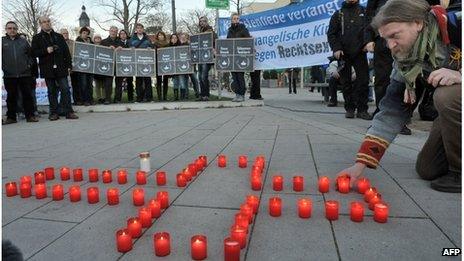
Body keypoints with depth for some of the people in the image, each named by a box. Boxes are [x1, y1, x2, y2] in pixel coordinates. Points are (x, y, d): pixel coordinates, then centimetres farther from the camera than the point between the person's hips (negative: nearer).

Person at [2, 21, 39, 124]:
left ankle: (30, 115, 8)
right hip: (9, 75, 0)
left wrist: (29, 64, 3)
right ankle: (11, 117, 13)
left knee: (27, 95, 2)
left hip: (25, 74, 1)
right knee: (11, 97, 6)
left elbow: (30, 54, 15)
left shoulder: (23, 41, 11)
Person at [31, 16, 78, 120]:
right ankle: (53, 113, 10)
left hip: (61, 68, 1)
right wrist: (46, 51, -14)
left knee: (65, 90, -5)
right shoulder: (37, 38, 9)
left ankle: (68, 112, -2)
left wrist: (69, 65, 4)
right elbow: (34, 52, 1)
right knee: (52, 91, 4)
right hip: (48, 70, -1)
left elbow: (66, 51, 12)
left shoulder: (59, 36, 15)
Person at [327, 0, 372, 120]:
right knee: (346, 82, 3)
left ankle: (362, 109, -1)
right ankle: (349, 108, 11)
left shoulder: (364, 12, 13)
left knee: (363, 80, -6)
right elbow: (331, 34, 4)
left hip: (360, 53, 0)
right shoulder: (338, 14, 10)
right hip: (343, 54, 0)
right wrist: (336, 48, -10)